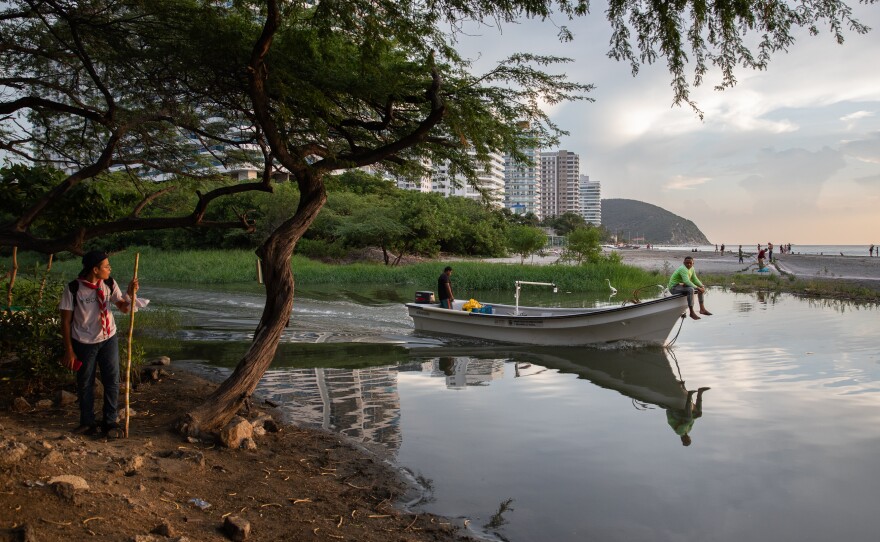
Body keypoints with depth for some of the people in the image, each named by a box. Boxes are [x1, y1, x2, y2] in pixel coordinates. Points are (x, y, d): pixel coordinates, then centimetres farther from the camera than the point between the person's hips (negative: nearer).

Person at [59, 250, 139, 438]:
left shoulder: (110, 284, -7)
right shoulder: (73, 289, -16)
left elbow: (124, 308, -1)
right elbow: (66, 321, -9)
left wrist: (130, 294, -22)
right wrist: (69, 350, -9)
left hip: (109, 339, 3)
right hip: (84, 343, -3)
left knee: (112, 381, 6)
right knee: (85, 383, 12)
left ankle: (109, 423, 21)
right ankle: (88, 423, 30)